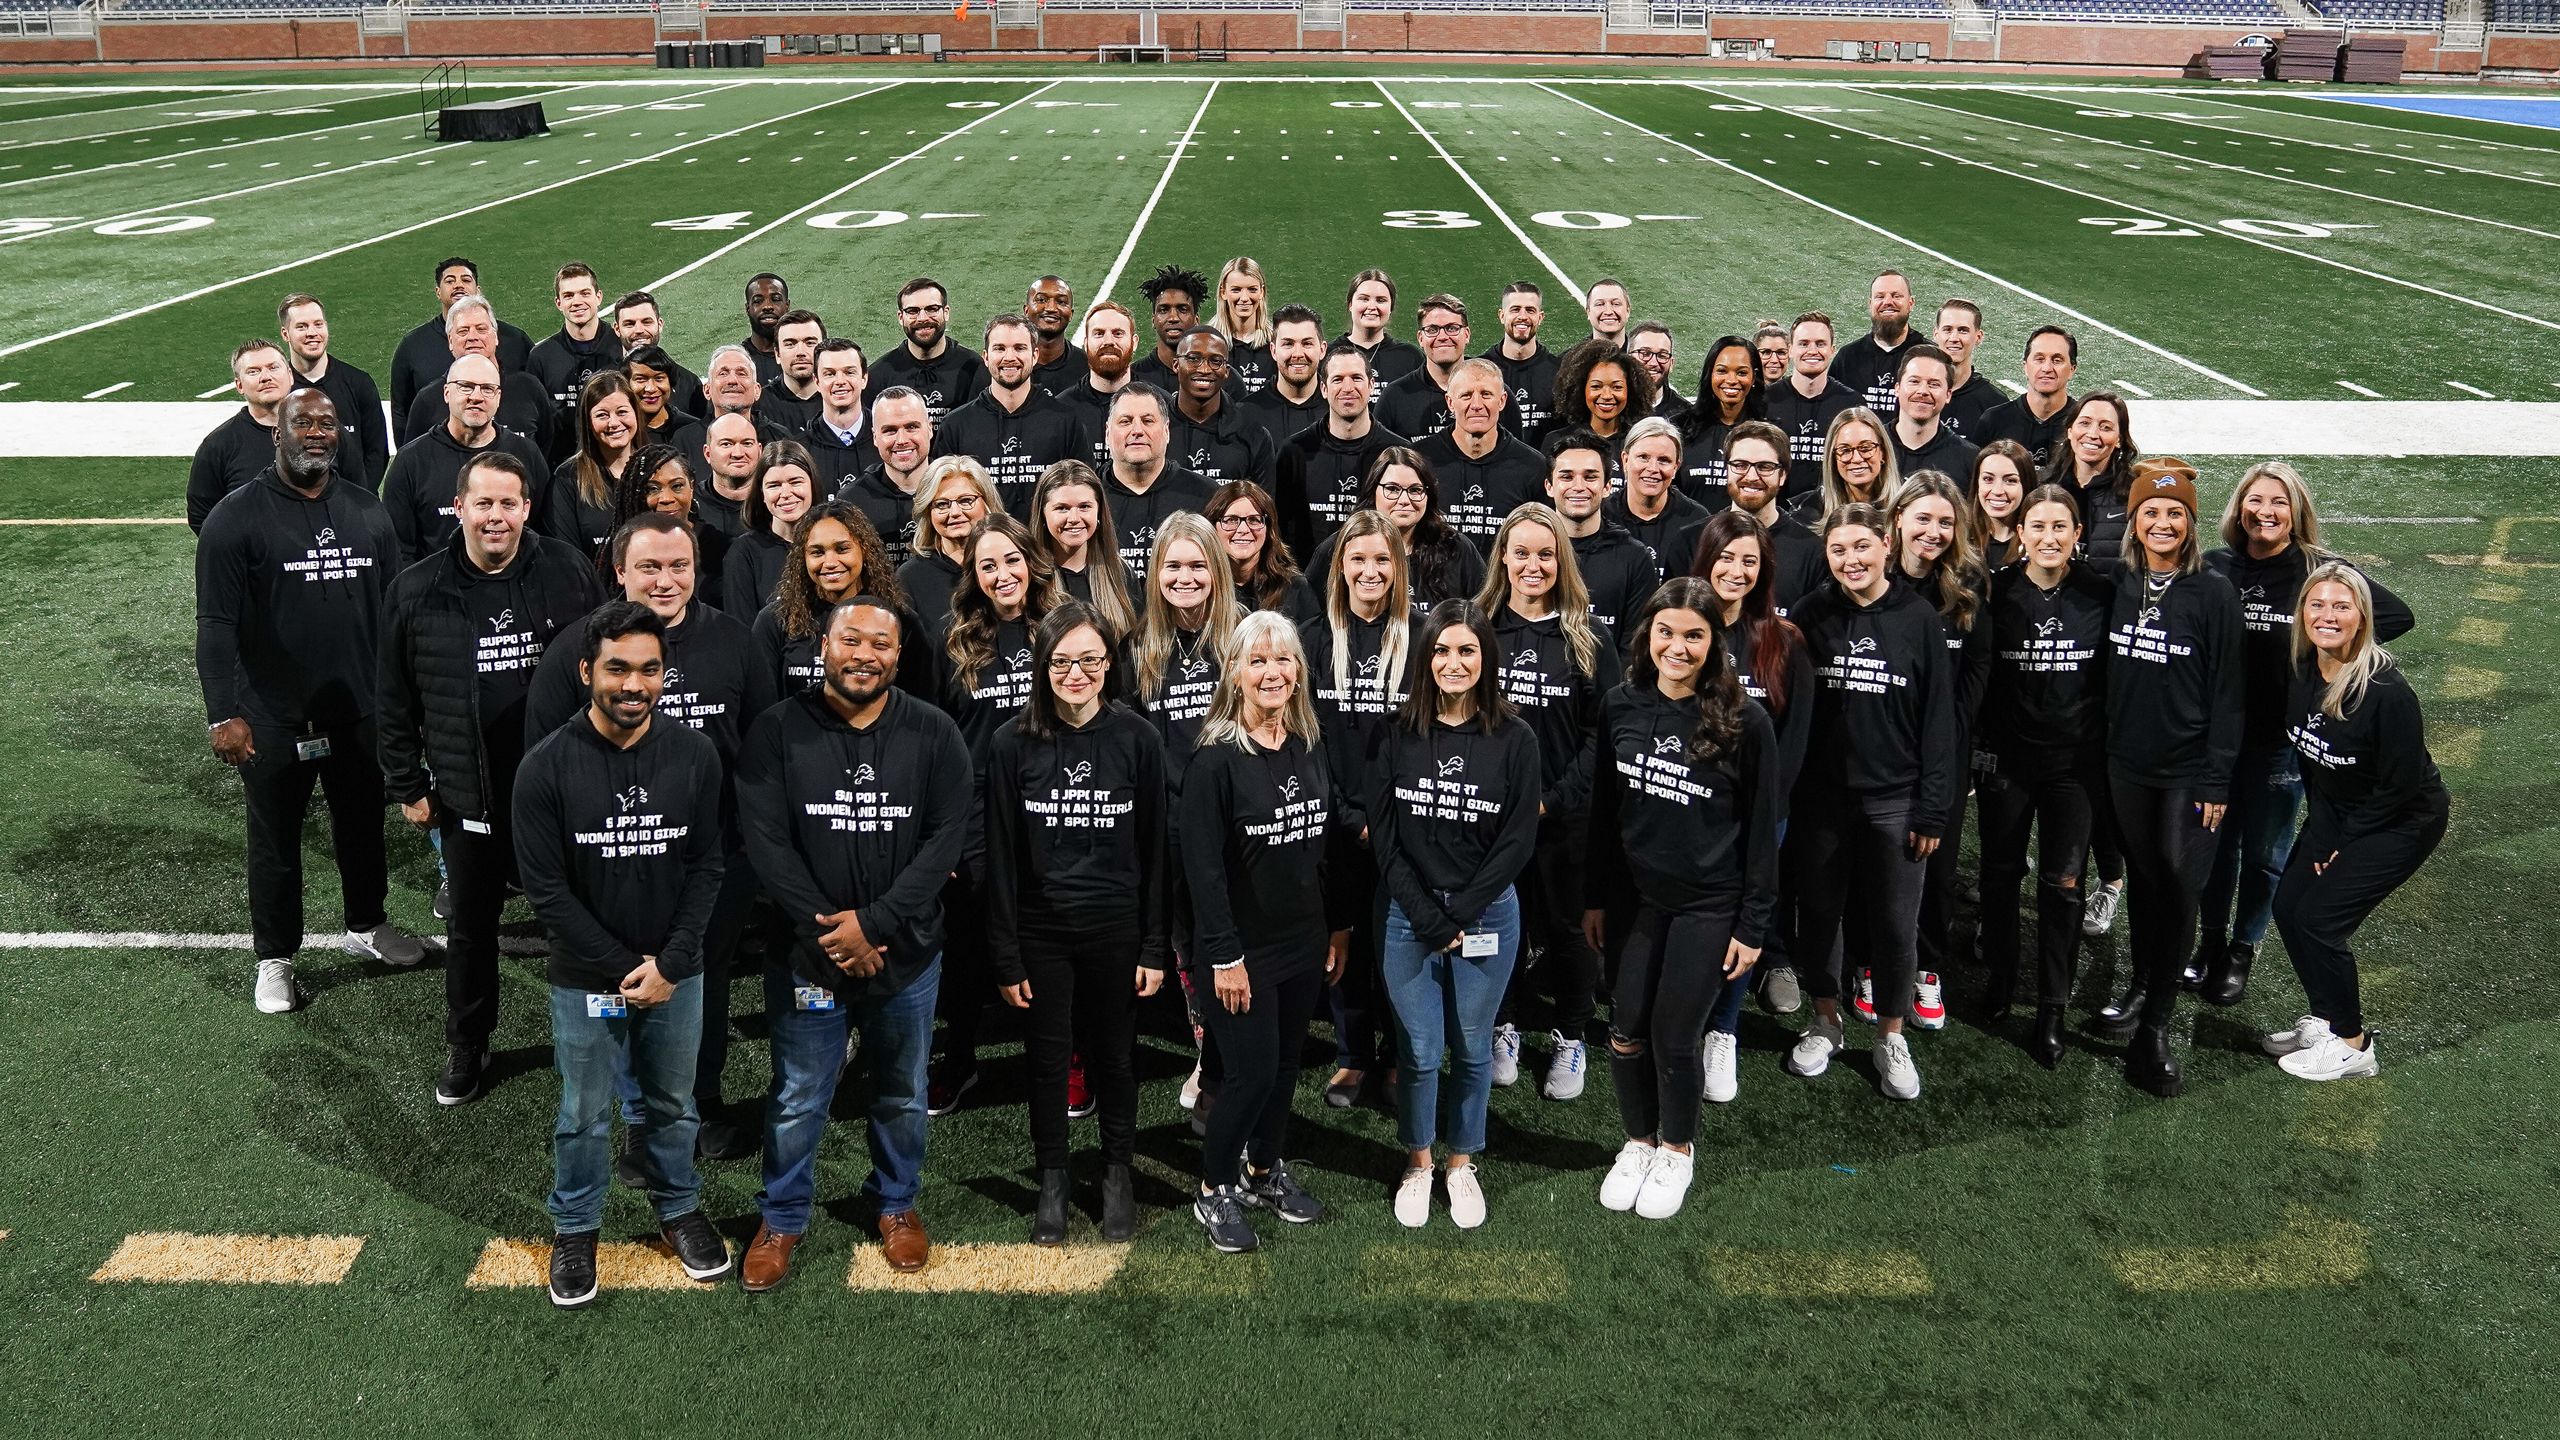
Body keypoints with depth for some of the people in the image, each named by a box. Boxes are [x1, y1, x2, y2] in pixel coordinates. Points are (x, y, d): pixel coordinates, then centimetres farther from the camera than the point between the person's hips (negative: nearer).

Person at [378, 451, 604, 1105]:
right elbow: (394, 700, 4)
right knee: (470, 926, 16)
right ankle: (465, 1048, 34)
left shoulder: (568, 573, -6)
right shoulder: (416, 592, -3)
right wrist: (406, 786, 3)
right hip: (468, 797, 1)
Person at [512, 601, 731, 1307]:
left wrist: (669, 964, -12)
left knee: (673, 1104, 19)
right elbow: (547, 889, -12)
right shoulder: (547, 766, -14)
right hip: (585, 978, -2)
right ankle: (575, 1227, 34)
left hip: (677, 975, 2)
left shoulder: (694, 756, -8)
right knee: (584, 1114, 13)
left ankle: (678, 1207, 40)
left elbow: (706, 867, -3)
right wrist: (623, 970, -14)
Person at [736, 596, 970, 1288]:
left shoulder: (934, 734, -5)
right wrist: (828, 933, -17)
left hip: (906, 952, 1)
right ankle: (782, 1217, 30)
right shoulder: (778, 732, -7)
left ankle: (896, 1202, 39)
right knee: (798, 1099, 10)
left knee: (902, 1094, 17)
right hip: (807, 953, -1)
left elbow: (945, 839, -9)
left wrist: (875, 923, -18)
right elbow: (766, 841, -10)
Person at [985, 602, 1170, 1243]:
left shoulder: (1138, 739, -6)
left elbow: (1154, 849, -2)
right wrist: (1006, 956, -5)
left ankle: (1117, 1176, 31)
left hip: (1115, 929, 0)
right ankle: (1052, 1183, 27)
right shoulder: (1014, 744, -6)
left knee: (1113, 1057, 12)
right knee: (1048, 1059, 10)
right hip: (1041, 930, 0)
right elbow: (1000, 855, -4)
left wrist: (1154, 947, -3)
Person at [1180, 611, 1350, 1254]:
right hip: (1242, 950, -6)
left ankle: (1264, 1168, 34)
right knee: (1252, 1071, -3)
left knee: (1286, 1062, 14)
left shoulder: (1309, 750, 5)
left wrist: (1338, 926, 11)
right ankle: (1215, 1190, 16)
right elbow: (1202, 863, -17)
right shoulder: (1215, 760, -16)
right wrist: (1224, 956, -18)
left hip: (1303, 944, 6)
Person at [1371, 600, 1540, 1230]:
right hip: (1409, 915, 0)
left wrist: (1458, 915, -11)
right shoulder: (1400, 733, -3)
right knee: (1418, 1050, 6)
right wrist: (1428, 917, -11)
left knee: (1473, 1047, 11)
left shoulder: (1514, 740, -5)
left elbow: (1518, 841, -6)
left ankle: (1463, 1163, 29)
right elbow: (1383, 834, -4)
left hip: (1487, 913, 0)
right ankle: (1417, 1162, 27)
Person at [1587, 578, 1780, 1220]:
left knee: (1674, 1035, 4)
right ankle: (1638, 1141, 31)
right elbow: (1603, 809, 7)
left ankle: (1678, 1149, 29)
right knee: (1626, 1033, 6)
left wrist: (1753, 924, -7)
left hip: (1708, 907, -3)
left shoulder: (1743, 720, -13)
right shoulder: (1621, 707, -3)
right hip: (1634, 897, 3)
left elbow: (1761, 829, -7)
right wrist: (1595, 896, 7)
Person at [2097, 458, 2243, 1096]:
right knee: (2143, 879, 14)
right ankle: (2142, 985, 32)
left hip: (2188, 771, -3)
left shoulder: (2213, 593, -8)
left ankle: (2152, 1030, 2)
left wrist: (2217, 781, -10)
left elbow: (2228, 692, -7)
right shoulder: (2117, 583, 2)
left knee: (2179, 889, -3)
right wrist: (2098, 751, 4)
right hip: (2126, 764, 3)